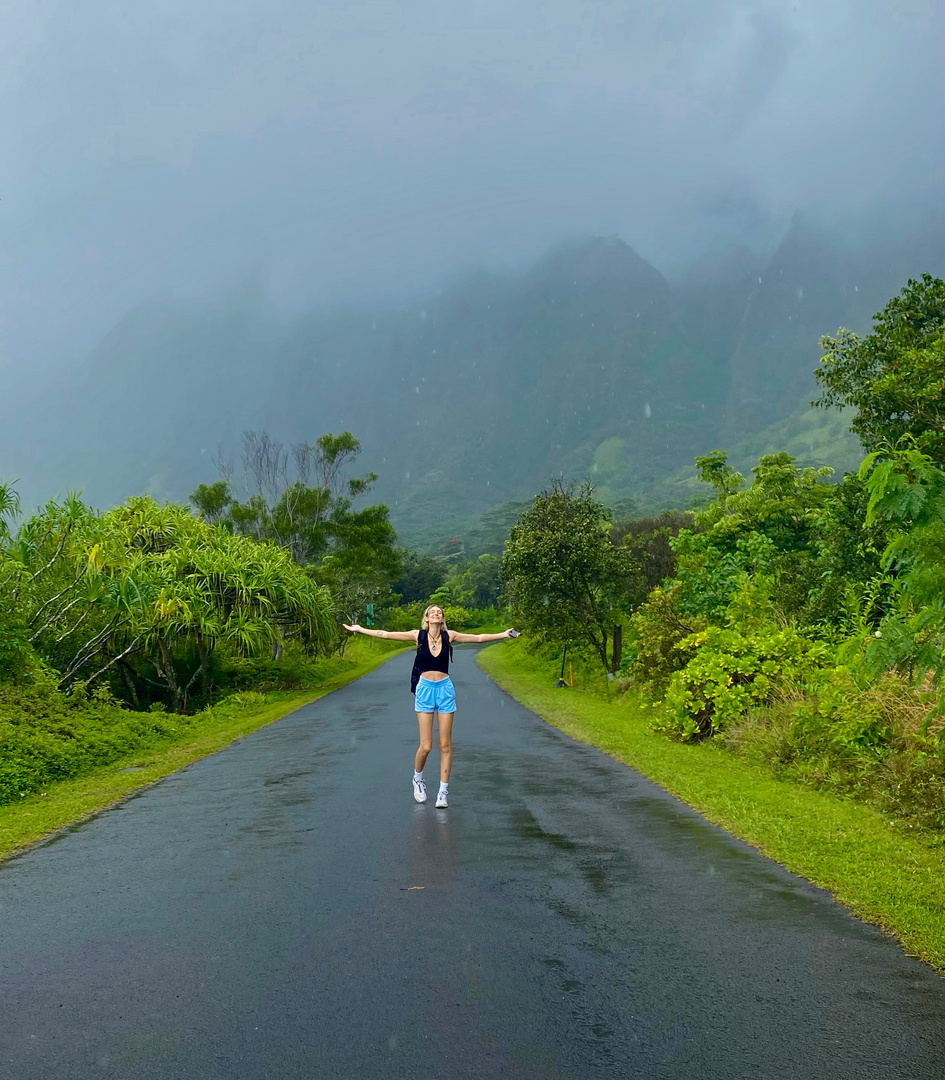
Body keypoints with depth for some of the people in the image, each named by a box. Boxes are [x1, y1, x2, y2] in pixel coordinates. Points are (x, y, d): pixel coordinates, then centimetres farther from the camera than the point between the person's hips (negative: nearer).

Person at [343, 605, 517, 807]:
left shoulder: (449, 636, 2)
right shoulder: (418, 635, -1)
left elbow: (479, 637, 9)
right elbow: (386, 634, 0)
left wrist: (504, 634, 9)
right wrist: (359, 630, -2)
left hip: (445, 690, 1)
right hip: (425, 689, -1)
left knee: (445, 745, 2)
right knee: (425, 746, -2)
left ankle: (443, 791, 12)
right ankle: (417, 779, 27)